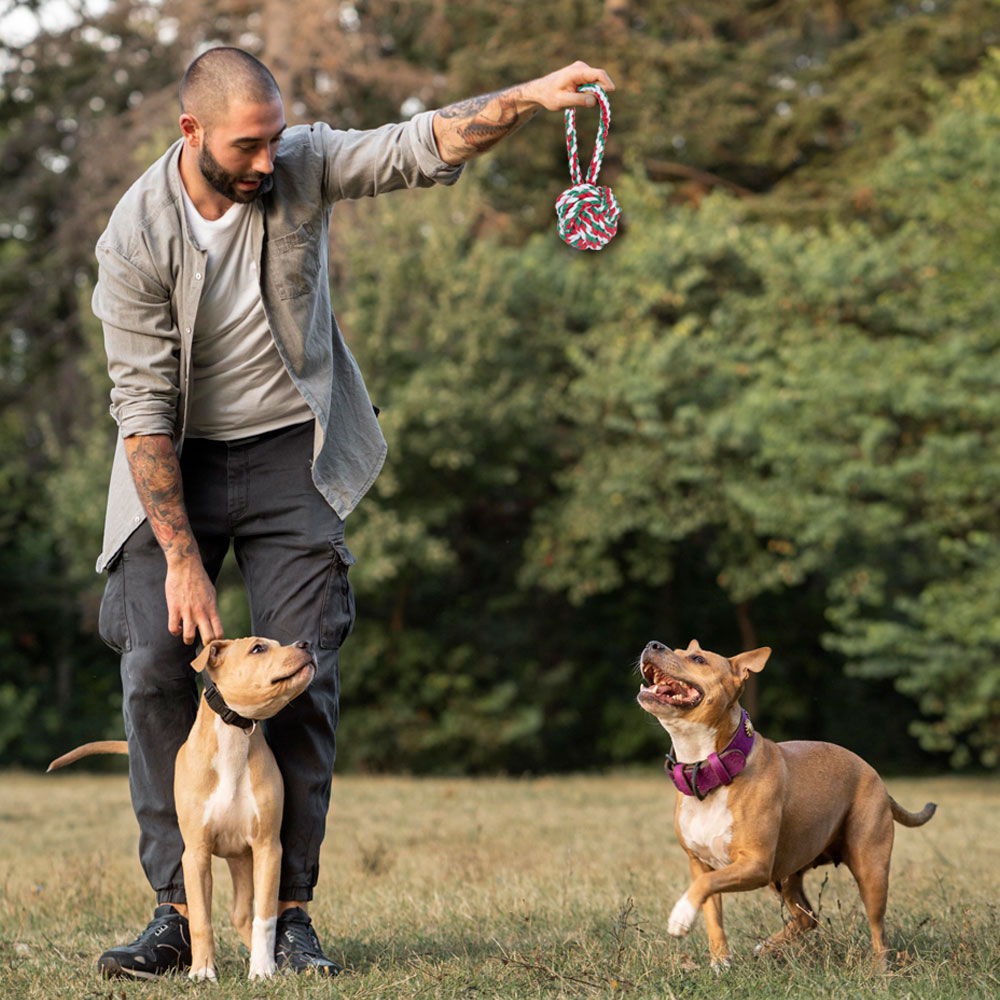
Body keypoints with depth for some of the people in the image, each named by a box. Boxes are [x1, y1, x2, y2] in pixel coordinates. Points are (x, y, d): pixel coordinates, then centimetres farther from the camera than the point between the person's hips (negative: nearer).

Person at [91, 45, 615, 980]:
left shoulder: (301, 165, -10)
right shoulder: (135, 238, -18)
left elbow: (420, 146, -17)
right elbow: (142, 403, -17)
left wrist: (528, 98, -35)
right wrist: (181, 556, -20)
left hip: (290, 454, 2)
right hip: (178, 460, -1)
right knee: (157, 666, -13)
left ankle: (290, 911, 0)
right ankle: (175, 911, -6)